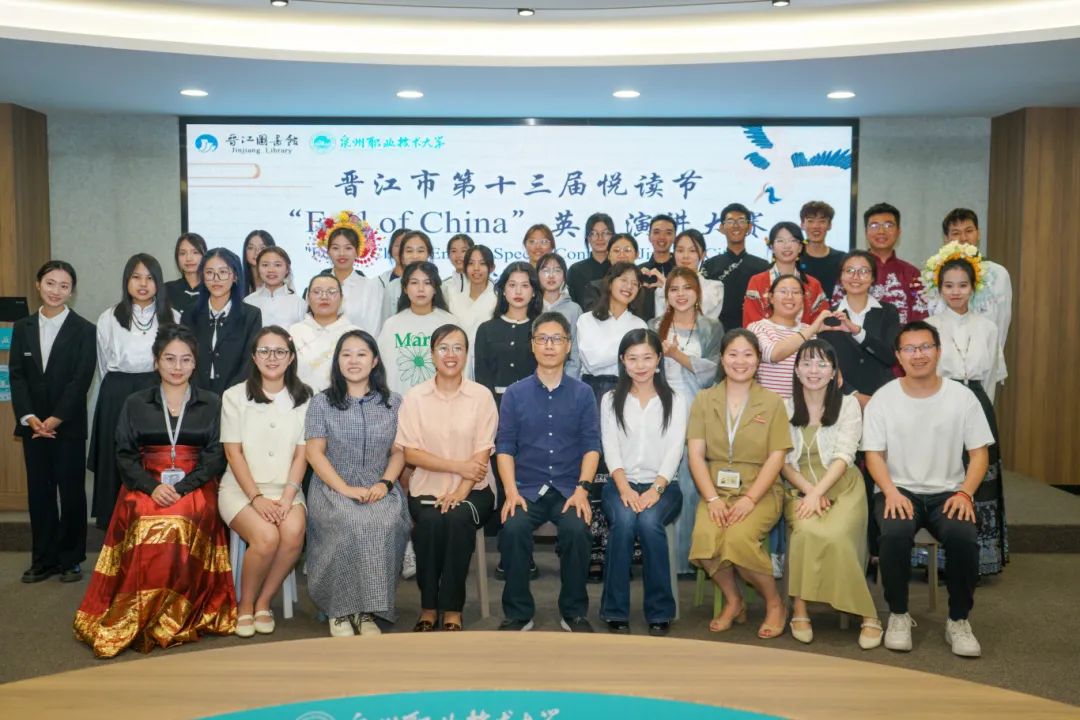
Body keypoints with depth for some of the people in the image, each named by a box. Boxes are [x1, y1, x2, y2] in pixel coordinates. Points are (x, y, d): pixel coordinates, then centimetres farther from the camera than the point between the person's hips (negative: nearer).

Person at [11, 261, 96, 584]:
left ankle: (71, 559, 14)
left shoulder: (84, 330, -3)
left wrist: (55, 419, -13)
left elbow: (81, 379, -8)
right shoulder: (22, 327, 9)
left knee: (71, 492, 3)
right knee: (39, 492, 8)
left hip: (69, 426, -3)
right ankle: (43, 560, 18)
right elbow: (16, 375, 4)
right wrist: (30, 418, -9)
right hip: (33, 425, 3)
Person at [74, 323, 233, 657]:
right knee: (146, 521, -33)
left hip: (195, 486, -1)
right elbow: (125, 455, 5)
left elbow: (216, 457, 1)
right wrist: (152, 486, -13)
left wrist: (181, 488, -14)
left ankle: (179, 615, -25)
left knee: (182, 521, -35)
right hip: (146, 486, 1)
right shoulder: (136, 404, 12)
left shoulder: (211, 404, 9)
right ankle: (139, 616, -25)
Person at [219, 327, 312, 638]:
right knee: (266, 537, -29)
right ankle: (244, 605, -3)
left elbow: (302, 453, 3)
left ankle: (264, 602, -6)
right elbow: (233, 452, -1)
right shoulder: (235, 396, 4)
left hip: (285, 487, 2)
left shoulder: (303, 397, 8)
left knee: (294, 533, -29)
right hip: (241, 487, -2)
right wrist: (256, 497, -13)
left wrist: (287, 497, -11)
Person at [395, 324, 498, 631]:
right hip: (427, 489, 1)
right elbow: (410, 453, -3)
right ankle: (428, 606, -12)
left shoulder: (482, 396, 2)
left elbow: (482, 453, -4)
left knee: (458, 518, -31)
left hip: (473, 490, 0)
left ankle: (452, 610, -17)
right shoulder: (415, 397, 3)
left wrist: (461, 491, -19)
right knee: (430, 521, -31)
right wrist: (458, 466, -14)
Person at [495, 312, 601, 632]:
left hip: (568, 489, 0)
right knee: (513, 528, -29)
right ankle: (518, 612, -9)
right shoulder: (514, 393, 7)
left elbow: (591, 446, 2)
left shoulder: (583, 393, 8)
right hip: (527, 489, 0)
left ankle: (574, 612, -7)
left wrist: (582, 489, -12)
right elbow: (504, 447, 2)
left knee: (577, 529, -29)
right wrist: (511, 492, -11)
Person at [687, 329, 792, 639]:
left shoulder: (772, 402, 6)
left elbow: (776, 457, -2)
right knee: (705, 538, -29)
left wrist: (749, 499, -15)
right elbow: (695, 454, 2)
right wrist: (712, 498, -13)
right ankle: (733, 602, 0)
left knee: (738, 538, -31)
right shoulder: (703, 400, 10)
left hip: (759, 492, -2)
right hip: (715, 490, 2)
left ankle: (775, 603, -3)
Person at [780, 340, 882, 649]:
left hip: (842, 487, -1)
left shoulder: (848, 404, 4)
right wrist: (808, 491, -13)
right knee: (806, 529, -32)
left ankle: (866, 615, -16)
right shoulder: (785, 407, 9)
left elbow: (843, 455, -8)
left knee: (835, 536, -31)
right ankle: (799, 608, -18)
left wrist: (818, 492, -21)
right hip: (800, 488, 1)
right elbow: (783, 461, 4)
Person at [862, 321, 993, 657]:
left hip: (947, 492, 1)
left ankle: (958, 620, -7)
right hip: (899, 491, -1)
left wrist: (965, 493, -14)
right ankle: (899, 615, -9)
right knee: (895, 534, -32)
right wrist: (891, 492, -18)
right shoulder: (882, 399, 0)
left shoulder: (962, 396, 2)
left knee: (963, 536, -30)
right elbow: (873, 453, -1)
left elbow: (979, 453, 3)